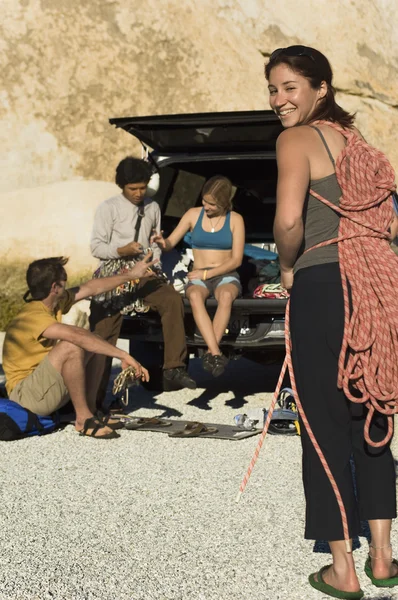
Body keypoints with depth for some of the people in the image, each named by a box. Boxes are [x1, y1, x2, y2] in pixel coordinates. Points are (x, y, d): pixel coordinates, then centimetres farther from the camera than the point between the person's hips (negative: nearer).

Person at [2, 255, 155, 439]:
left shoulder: (54, 302, 2)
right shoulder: (33, 317, -25)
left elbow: (91, 288, 13)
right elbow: (78, 335, -38)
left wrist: (131, 275, 18)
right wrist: (123, 356, -38)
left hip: (46, 386, 10)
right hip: (25, 395, -10)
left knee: (93, 344, 6)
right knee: (72, 346, -30)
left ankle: (91, 411, 4)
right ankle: (83, 418, -19)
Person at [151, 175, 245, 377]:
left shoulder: (235, 219, 2)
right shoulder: (193, 214, 6)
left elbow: (236, 259, -2)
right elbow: (171, 242, 3)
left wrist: (208, 273, -12)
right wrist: (162, 242, -22)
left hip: (226, 276, -1)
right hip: (198, 277, 1)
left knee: (226, 295, -39)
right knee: (195, 296, -37)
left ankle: (210, 353, -37)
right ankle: (216, 354, -44)